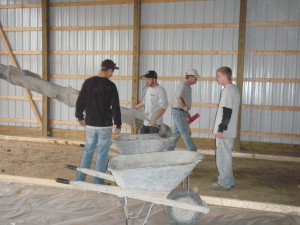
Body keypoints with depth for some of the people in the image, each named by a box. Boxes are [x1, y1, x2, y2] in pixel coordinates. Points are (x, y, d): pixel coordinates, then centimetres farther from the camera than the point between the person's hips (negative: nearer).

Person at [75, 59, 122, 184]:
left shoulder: (88, 82, 0)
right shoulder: (110, 86, -11)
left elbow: (80, 101, 5)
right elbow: (115, 107, -9)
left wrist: (80, 116, 19)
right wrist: (118, 124, 1)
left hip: (90, 124, 4)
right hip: (105, 125, -4)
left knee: (88, 151, 16)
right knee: (102, 153, 6)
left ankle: (80, 178, 19)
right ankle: (98, 182, 11)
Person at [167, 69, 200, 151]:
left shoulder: (187, 86, 17)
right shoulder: (183, 84, -14)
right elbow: (179, 98, -25)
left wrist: (186, 112, 20)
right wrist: (185, 107, -18)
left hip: (180, 112, 10)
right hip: (179, 112, -10)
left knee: (176, 133, 13)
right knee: (186, 133, -6)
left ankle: (169, 150, 20)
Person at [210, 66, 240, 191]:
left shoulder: (228, 90, -16)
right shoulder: (234, 89, 15)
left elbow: (227, 112, -21)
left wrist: (221, 129, -20)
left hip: (224, 130, -10)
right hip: (229, 130, 10)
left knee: (223, 156, -2)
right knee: (226, 155, 16)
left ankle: (224, 182, 6)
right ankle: (228, 180, 24)